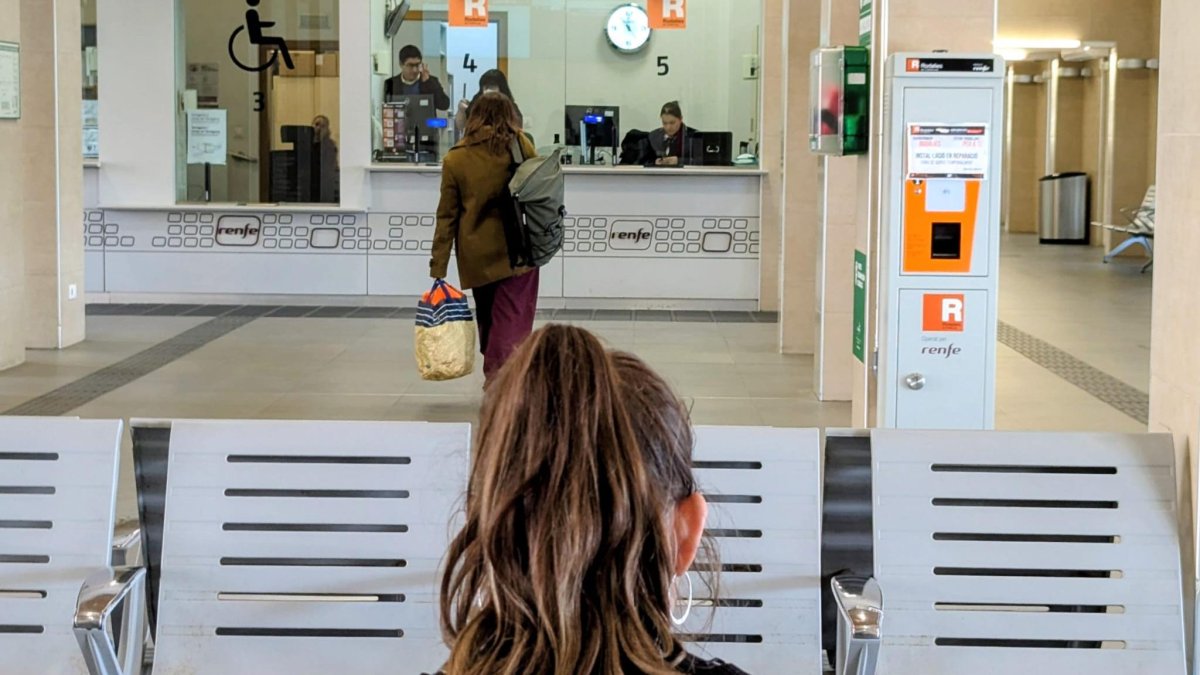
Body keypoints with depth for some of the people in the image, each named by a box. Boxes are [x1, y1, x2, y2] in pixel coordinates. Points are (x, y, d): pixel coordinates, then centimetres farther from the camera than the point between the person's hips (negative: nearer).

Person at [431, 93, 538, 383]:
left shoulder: (455, 158, 1)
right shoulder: (520, 145, -2)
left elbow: (446, 216, 1)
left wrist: (438, 267, 3)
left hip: (476, 255, 2)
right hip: (516, 250, -2)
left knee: (487, 317, 18)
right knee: (512, 320, -3)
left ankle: (493, 375, 28)